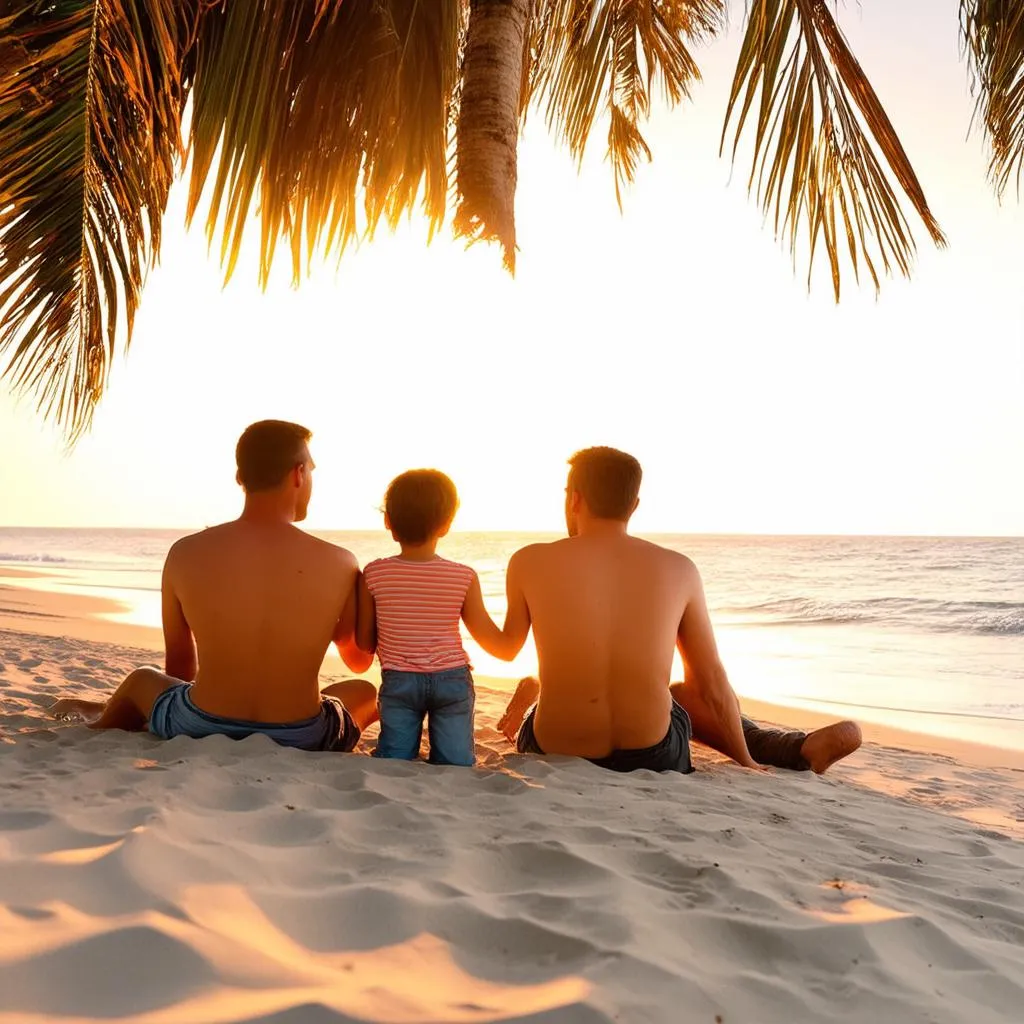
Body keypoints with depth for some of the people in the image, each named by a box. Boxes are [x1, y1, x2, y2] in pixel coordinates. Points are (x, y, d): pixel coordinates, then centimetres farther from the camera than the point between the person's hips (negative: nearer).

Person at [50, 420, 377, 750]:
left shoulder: (185, 554, -9)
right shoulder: (339, 564, -14)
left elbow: (178, 668, 6)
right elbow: (360, 661, 3)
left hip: (199, 734, 1)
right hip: (301, 745, -1)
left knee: (142, 680, 34)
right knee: (365, 692, 31)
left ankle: (97, 726, 66)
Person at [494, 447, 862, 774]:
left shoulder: (529, 563, -8)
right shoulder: (678, 569, -5)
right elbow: (713, 684, 2)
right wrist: (747, 762, 15)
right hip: (652, 760, 1)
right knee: (686, 694, 33)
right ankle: (802, 749, 27)